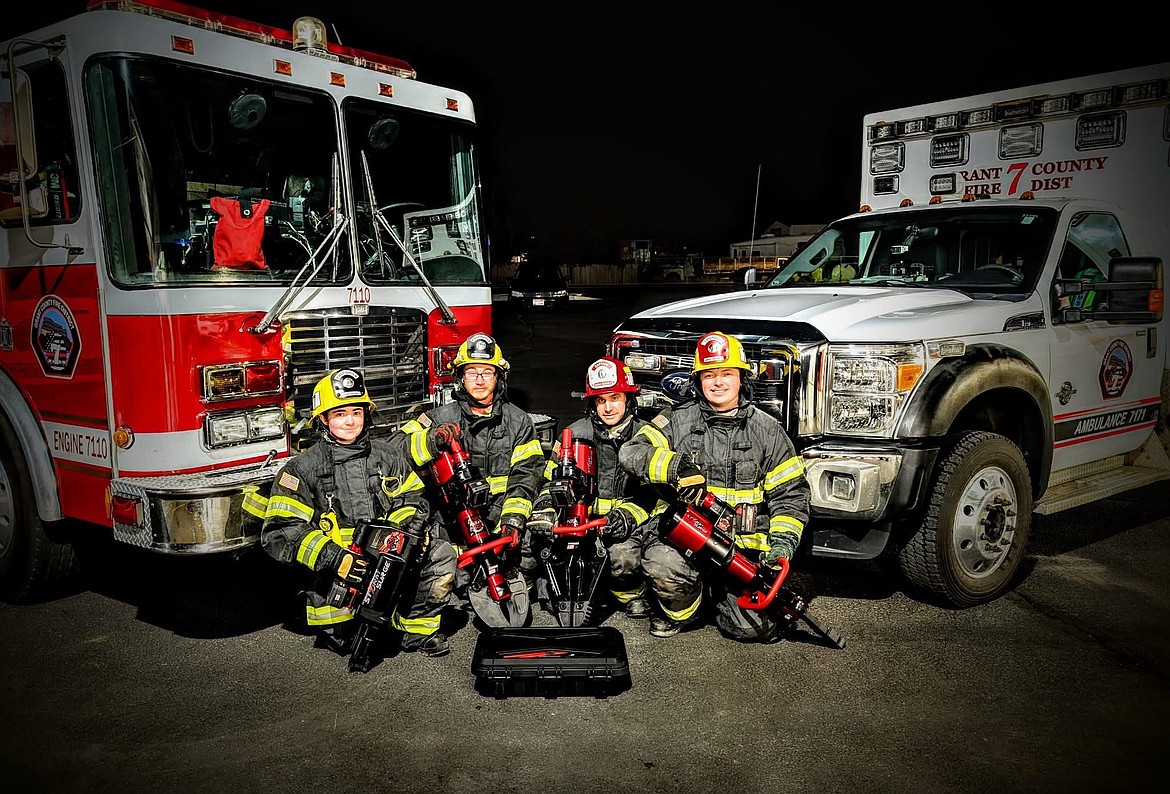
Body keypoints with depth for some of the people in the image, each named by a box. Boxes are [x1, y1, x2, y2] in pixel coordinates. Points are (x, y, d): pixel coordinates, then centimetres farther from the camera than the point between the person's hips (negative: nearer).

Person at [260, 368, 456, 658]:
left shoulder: (385, 455, 10)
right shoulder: (303, 468, -3)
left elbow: (414, 498, 18)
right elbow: (280, 530, -11)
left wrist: (412, 526, -7)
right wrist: (334, 558, -23)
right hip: (338, 568, -4)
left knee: (442, 555, -17)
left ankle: (417, 628, 0)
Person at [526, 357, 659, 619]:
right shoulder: (575, 433, 5)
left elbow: (653, 490, -1)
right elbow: (552, 479, 8)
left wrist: (629, 514, -19)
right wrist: (545, 509, -12)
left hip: (630, 520, -2)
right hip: (584, 516, 2)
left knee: (623, 556, -32)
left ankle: (632, 594, 4)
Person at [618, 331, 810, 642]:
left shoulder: (767, 429, 6)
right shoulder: (678, 419, 4)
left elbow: (791, 493, 7)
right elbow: (632, 452, -7)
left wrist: (782, 542, -8)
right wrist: (675, 466, -24)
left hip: (744, 545, 1)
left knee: (752, 628, -12)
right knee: (661, 563, -33)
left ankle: (719, 590, 24)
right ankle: (680, 612, 3)